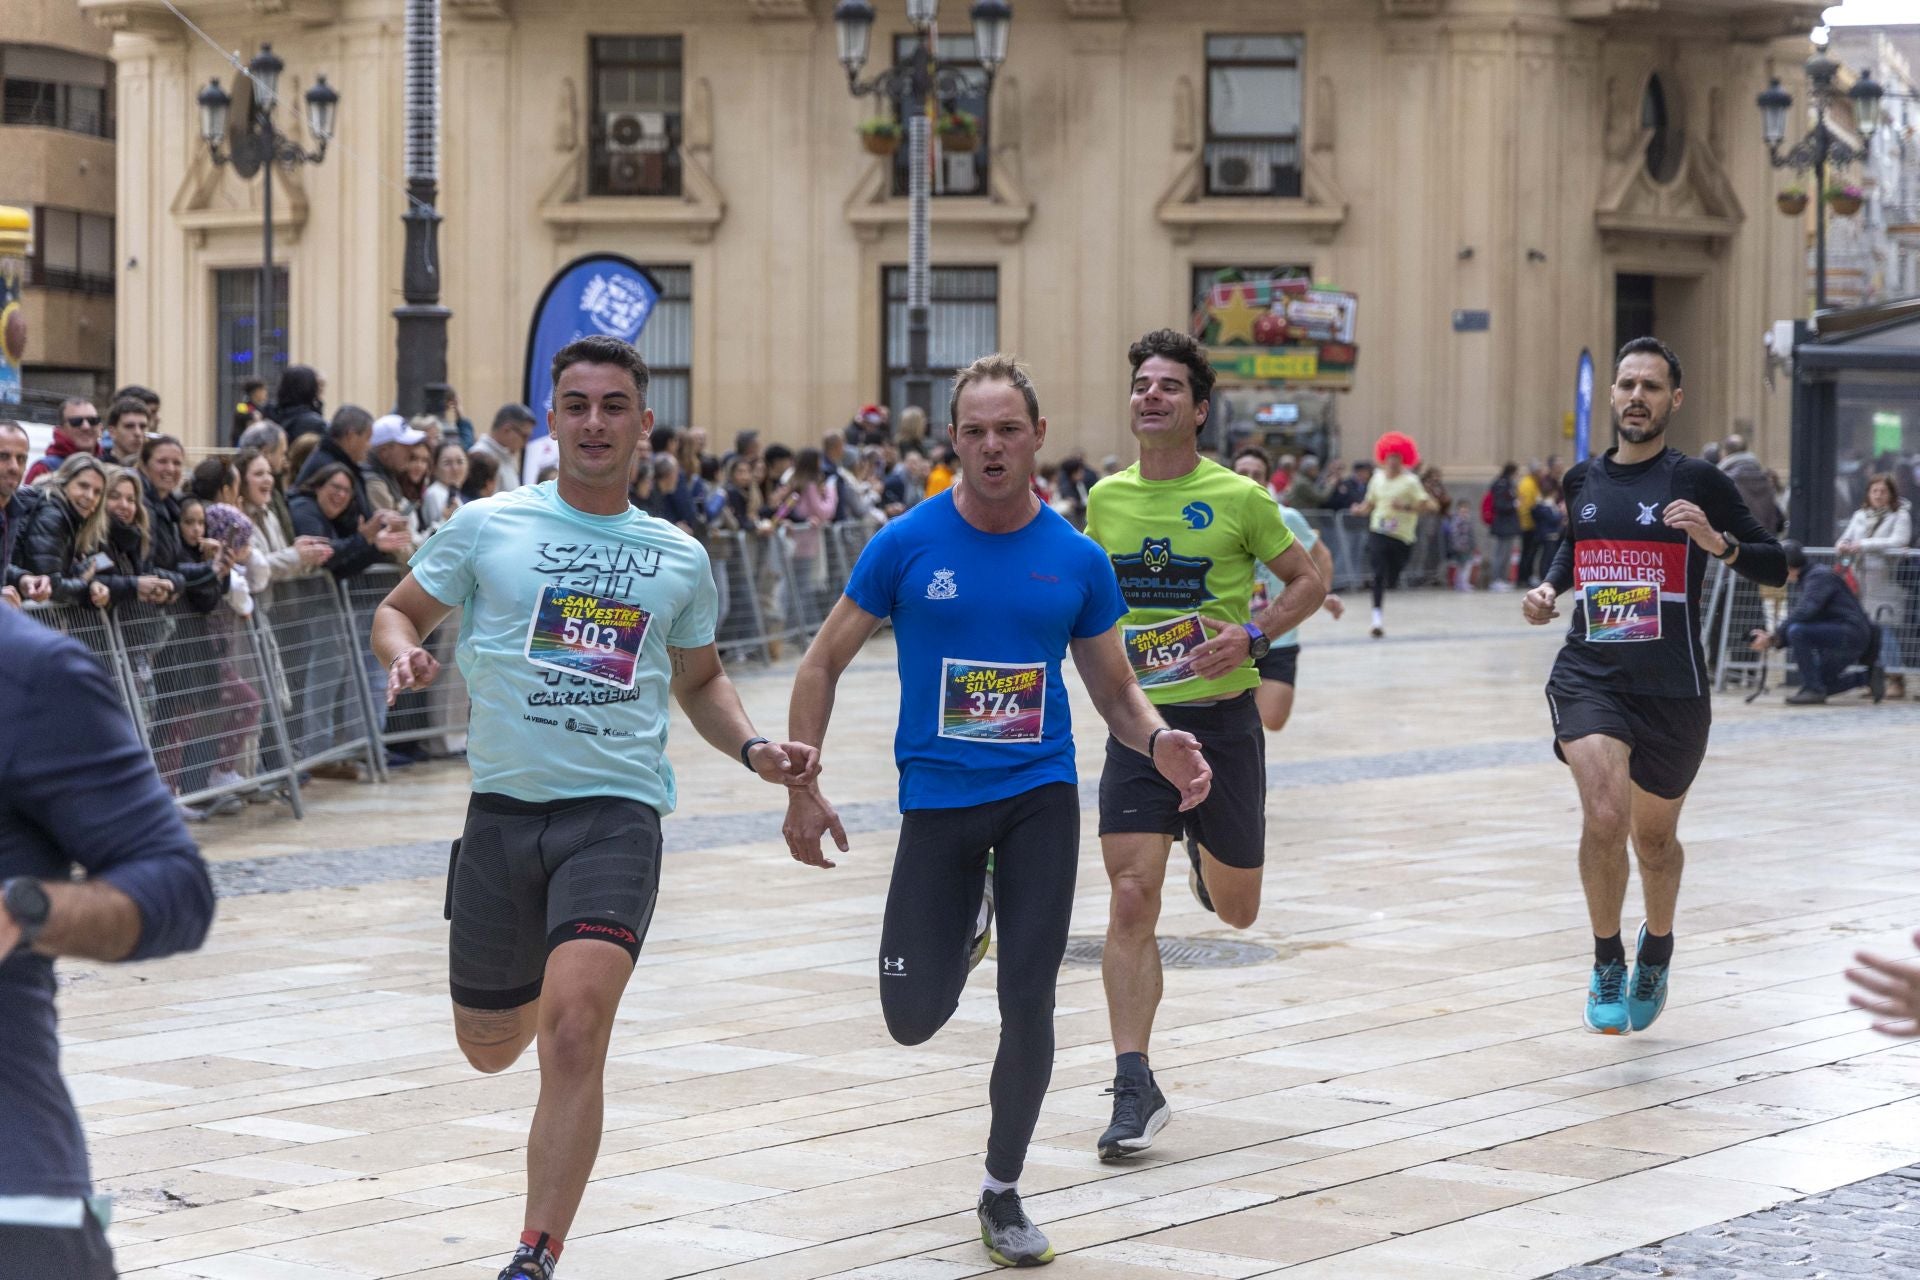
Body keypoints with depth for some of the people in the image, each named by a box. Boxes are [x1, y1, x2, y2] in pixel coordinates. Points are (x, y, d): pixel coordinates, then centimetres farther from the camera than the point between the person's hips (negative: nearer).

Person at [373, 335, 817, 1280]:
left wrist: (754, 751, 5)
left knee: (574, 1034, -21)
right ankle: (530, 980, 52)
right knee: (490, 1048, 14)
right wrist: (404, 653, -12)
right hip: (504, 809, 1)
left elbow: (699, 681, 23)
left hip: (617, 811, -1)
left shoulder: (679, 557, 10)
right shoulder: (486, 526, 3)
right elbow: (397, 610, 12)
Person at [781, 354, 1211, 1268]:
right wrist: (801, 788, -6)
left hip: (1040, 795, 0)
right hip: (938, 798, 0)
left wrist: (1158, 742, -14)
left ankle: (1002, 1193, 15)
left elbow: (1115, 691, 8)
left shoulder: (1076, 560, 0)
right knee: (913, 1018, 0)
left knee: (1029, 1003, -5)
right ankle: (965, 922, 36)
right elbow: (822, 665, 1)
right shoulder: (907, 545, -5)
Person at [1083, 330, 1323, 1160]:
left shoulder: (1238, 498, -7)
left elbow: (1308, 583, 2)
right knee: (1131, 900, -12)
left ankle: (1208, 859, 50)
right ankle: (1134, 1087, -8)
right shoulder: (1105, 499, 3)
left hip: (1222, 721, -1)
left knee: (1236, 910, 12)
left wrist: (1254, 636, -15)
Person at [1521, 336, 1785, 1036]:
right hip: (1588, 675, 1)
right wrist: (1549, 587, 9)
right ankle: (1607, 962, -3)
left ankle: (1656, 947, 45)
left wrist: (1718, 542, -22)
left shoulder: (1697, 480, -4)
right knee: (1604, 817, -22)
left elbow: (1775, 565, -4)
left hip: (1671, 686, -1)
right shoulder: (1583, 479, 7)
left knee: (1654, 839, 15)